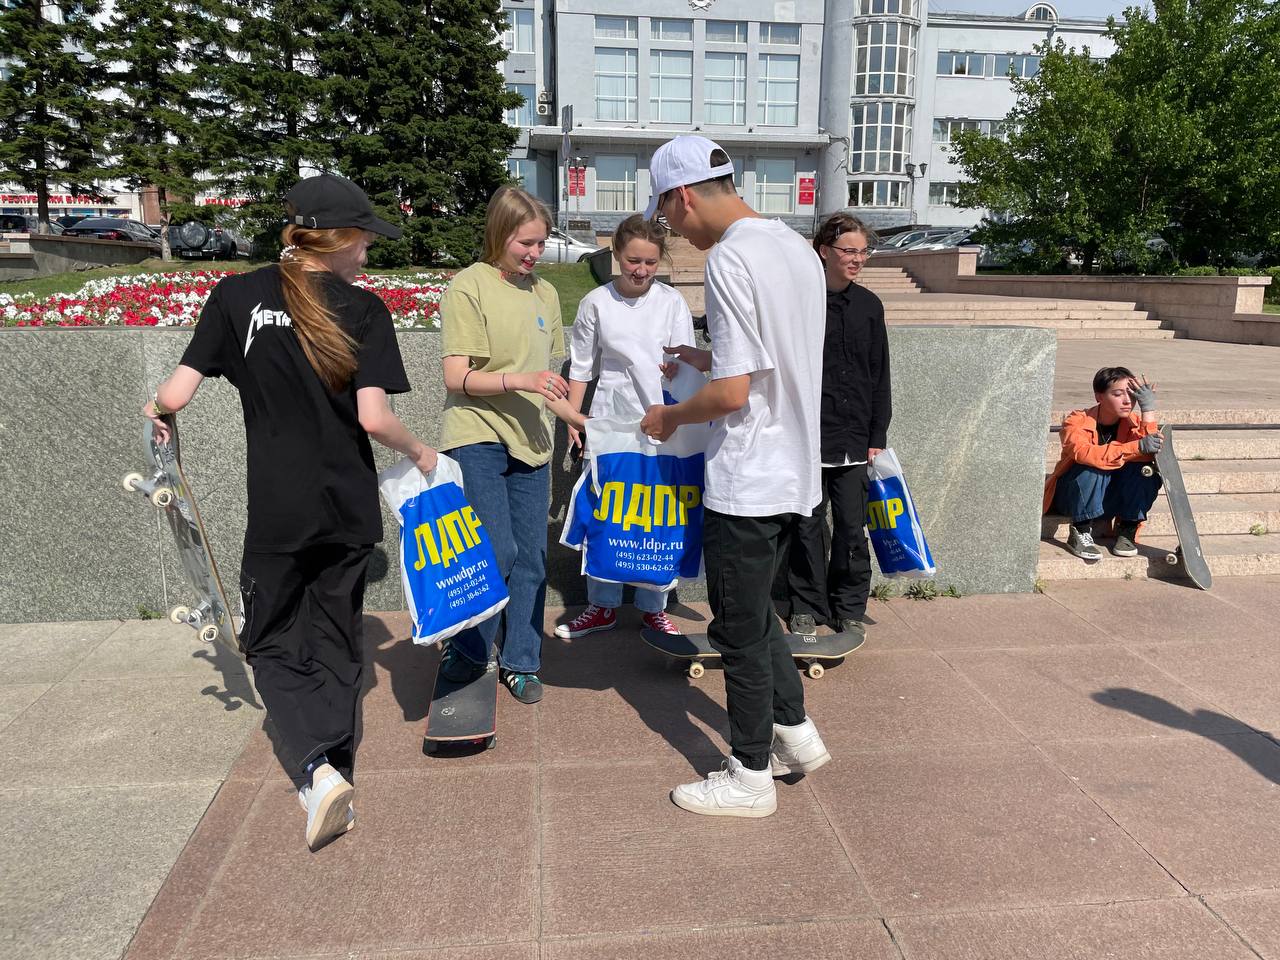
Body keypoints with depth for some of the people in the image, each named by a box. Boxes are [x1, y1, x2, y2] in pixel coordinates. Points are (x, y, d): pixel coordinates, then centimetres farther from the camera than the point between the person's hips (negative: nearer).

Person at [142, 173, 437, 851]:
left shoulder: (237, 296, -3)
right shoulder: (364, 310, -6)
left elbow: (176, 395, -5)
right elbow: (374, 416, -14)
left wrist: (156, 409, 19)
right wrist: (418, 452, 5)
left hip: (277, 510, -1)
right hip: (350, 509, 1)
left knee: (274, 644, 14)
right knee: (335, 644, 16)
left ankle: (319, 768, -6)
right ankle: (335, 782, 24)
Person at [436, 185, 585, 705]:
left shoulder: (545, 293, 13)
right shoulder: (468, 286, -6)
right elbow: (456, 376, -14)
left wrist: (568, 412, 12)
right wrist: (519, 380, -25)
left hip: (529, 442, 6)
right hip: (477, 438, -6)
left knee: (531, 558, 7)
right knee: (496, 552, -12)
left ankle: (520, 661, 22)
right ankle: (465, 651, 12)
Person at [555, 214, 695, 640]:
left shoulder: (672, 302, 0)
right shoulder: (596, 303, 1)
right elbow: (581, 365, 8)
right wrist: (571, 417, 3)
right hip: (609, 419, 1)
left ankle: (653, 607, 20)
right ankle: (603, 606, 20)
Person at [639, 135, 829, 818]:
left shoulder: (728, 259, -19)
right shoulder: (797, 247, 10)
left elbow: (732, 393, -23)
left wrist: (667, 417, -6)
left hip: (746, 480, -9)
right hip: (791, 471, 10)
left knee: (739, 627, 5)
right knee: (752, 610, 24)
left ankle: (750, 776, 20)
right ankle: (795, 732, 34)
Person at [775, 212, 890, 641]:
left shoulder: (869, 305, 8)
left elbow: (879, 376, 10)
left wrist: (878, 436, 7)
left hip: (854, 438, 3)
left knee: (852, 527, 6)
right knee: (807, 526, 5)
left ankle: (849, 608, 22)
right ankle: (806, 607, 20)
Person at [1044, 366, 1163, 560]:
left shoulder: (1134, 422, -5)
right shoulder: (1077, 421, -17)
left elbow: (1150, 454, -25)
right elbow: (1085, 453, -40)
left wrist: (1148, 409, -27)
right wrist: (1137, 447, -48)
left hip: (1114, 498, 4)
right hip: (1071, 496, -3)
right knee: (1094, 467, -35)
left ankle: (1127, 530, -13)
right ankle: (1080, 533, -23)